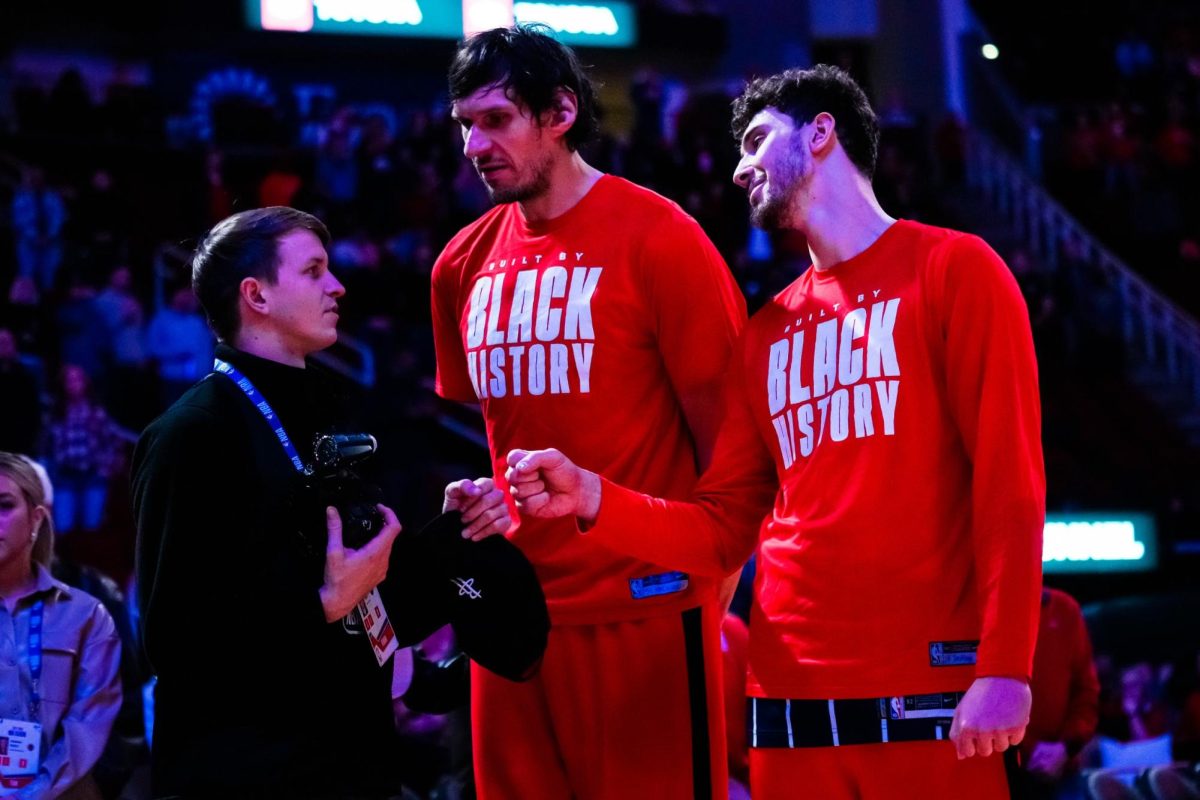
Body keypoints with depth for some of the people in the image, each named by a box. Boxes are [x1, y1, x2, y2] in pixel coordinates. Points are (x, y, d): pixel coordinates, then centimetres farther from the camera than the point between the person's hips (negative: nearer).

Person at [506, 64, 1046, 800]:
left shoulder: (953, 269, 2)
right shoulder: (768, 332, 18)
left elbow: (1009, 478, -6)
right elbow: (724, 531, 15)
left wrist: (1004, 668, -16)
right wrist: (596, 500, -3)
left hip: (930, 695, -5)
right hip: (792, 699, 5)